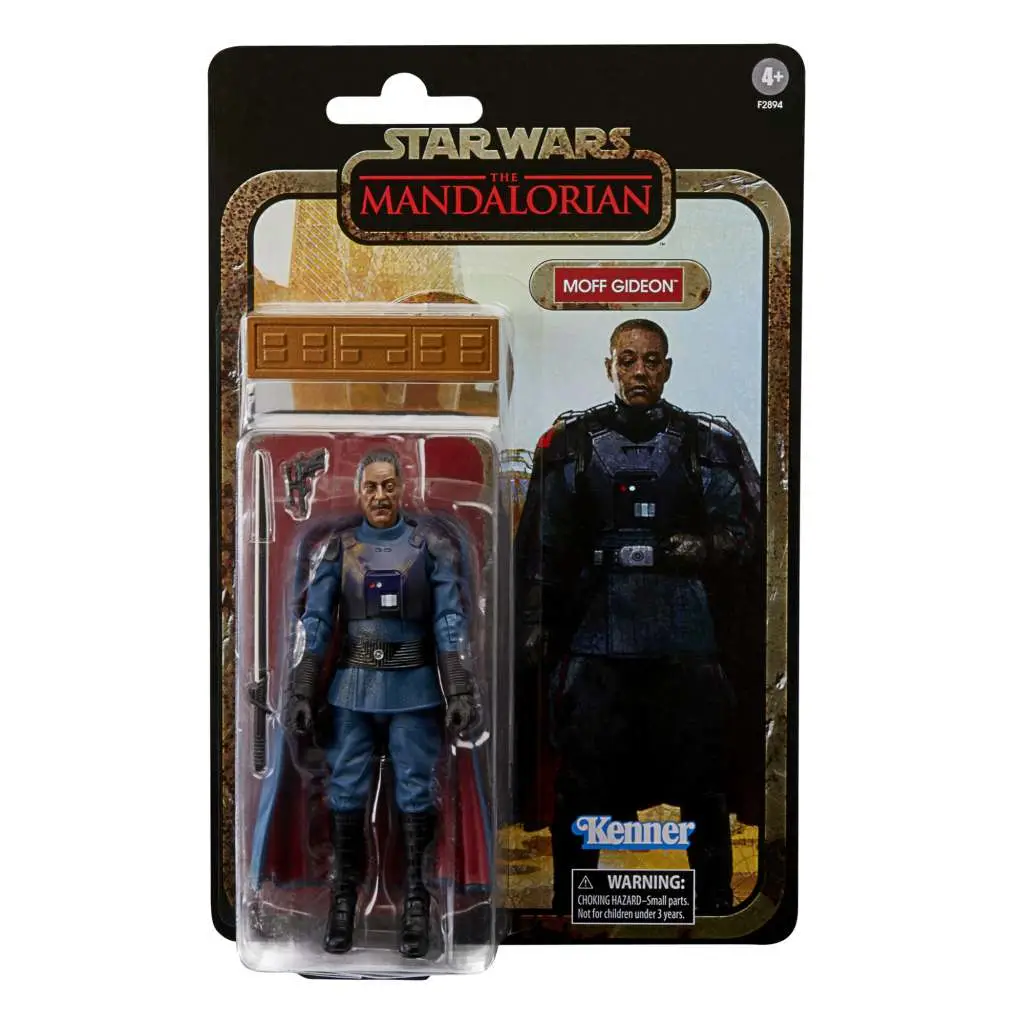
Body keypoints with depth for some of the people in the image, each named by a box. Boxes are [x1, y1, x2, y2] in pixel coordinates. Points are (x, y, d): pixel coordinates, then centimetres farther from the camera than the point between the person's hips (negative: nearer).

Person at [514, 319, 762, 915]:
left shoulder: (712, 444, 9)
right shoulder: (571, 444, 9)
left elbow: (745, 535, 5)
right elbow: (542, 550, 9)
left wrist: (695, 548, -14)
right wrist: (535, 629, 3)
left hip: (690, 647, 0)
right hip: (596, 645, 0)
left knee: (704, 793, 7)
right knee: (580, 792, 5)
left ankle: (715, 904, 23)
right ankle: (569, 904, 19)